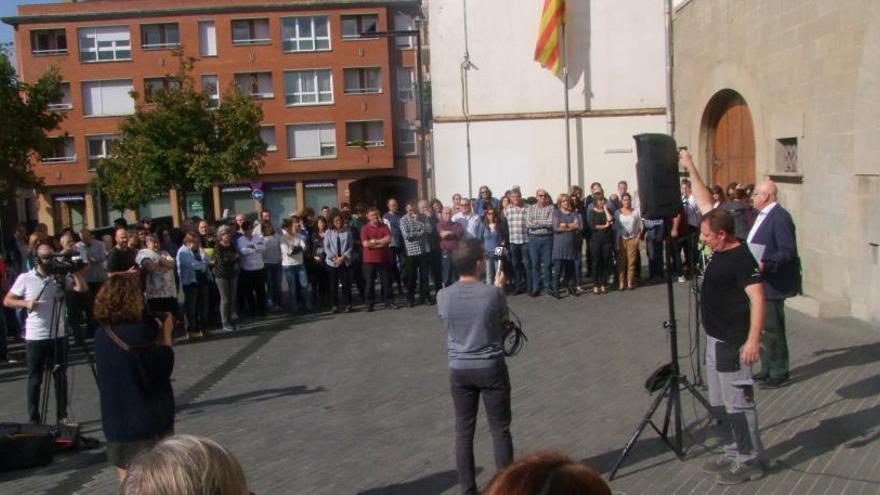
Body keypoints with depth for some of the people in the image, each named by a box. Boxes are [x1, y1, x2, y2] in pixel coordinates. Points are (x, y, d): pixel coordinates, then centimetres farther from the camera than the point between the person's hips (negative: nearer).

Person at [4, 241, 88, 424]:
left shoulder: (61, 276, 3)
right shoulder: (25, 278, -3)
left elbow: (83, 288, -7)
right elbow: (7, 300, 1)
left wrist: (75, 270, -12)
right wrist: (25, 303, -16)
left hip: (59, 335, 2)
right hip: (35, 337, -2)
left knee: (60, 377, 9)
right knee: (34, 379, 7)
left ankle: (62, 416, 20)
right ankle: (34, 419, 15)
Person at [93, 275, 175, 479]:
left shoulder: (102, 334, 1)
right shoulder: (140, 333, -20)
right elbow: (164, 367, -12)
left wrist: (156, 332, 6)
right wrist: (166, 335, -3)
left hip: (116, 418, 6)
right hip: (147, 418, -6)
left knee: (127, 476, 16)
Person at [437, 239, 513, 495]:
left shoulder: (443, 296, -7)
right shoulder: (493, 293, -15)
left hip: (459, 369, 2)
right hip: (491, 367, -2)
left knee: (464, 430, 12)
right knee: (500, 429, 10)